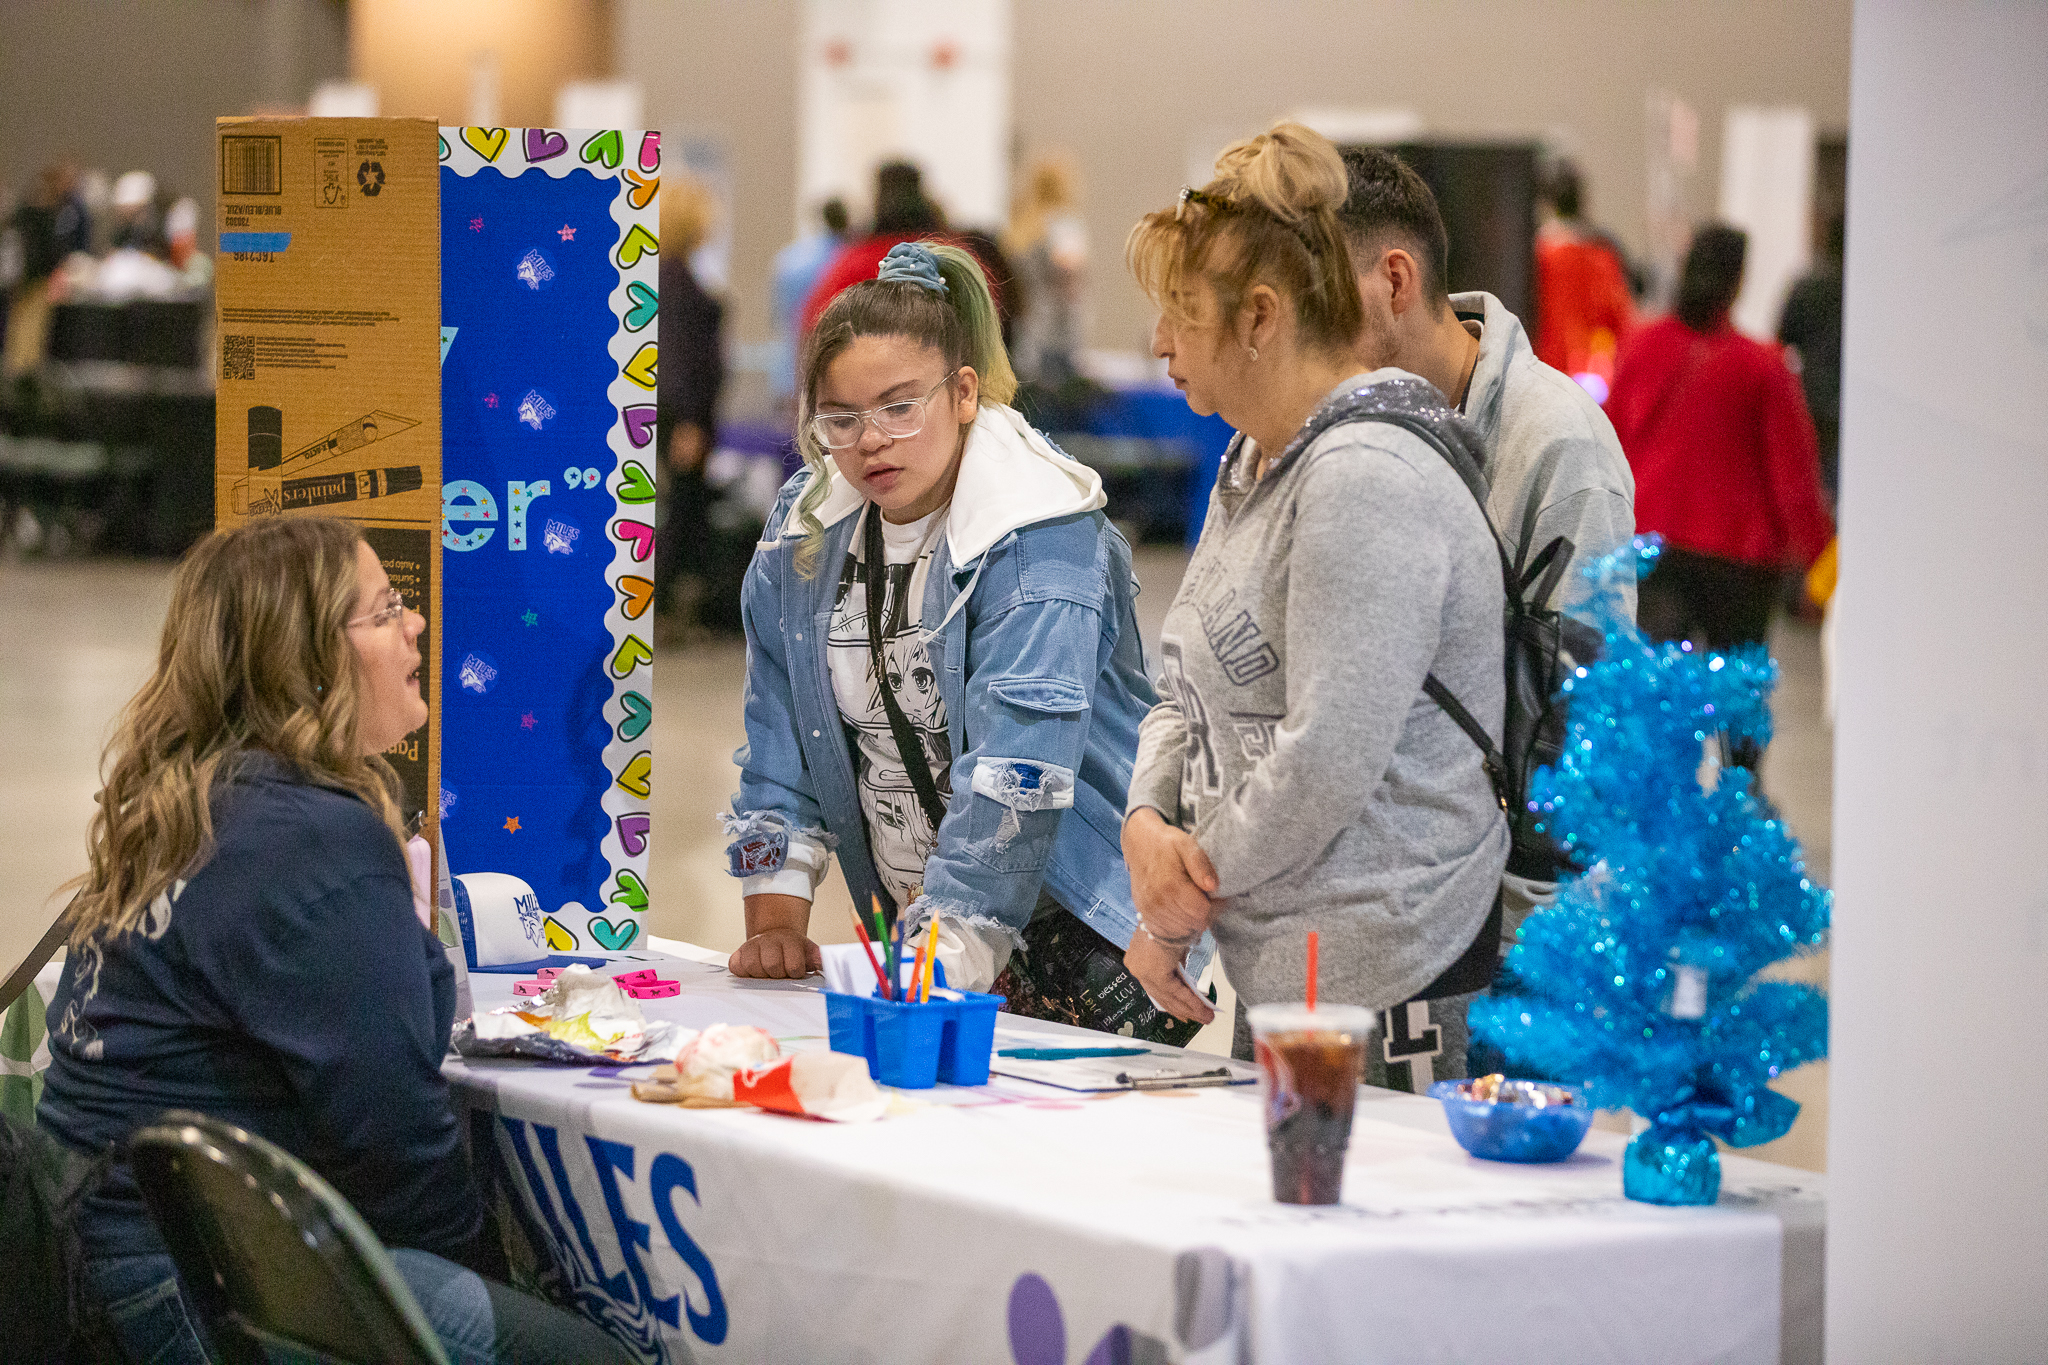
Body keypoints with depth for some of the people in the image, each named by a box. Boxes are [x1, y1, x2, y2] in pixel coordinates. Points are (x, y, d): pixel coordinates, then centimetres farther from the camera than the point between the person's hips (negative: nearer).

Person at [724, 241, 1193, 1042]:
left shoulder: (1040, 540, -16)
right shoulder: (805, 529, 5)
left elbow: (1012, 776, -25)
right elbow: (778, 740, 10)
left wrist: (942, 955, -32)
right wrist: (776, 921, 2)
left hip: (1084, 934, -5)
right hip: (916, 917, 5)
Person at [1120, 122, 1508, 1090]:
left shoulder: (1368, 482, -16)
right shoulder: (1254, 466, 16)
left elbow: (1327, 762, -21)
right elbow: (1190, 697, 20)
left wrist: (1184, 903, -9)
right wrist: (1146, 823, -2)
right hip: (1274, 972, 9)